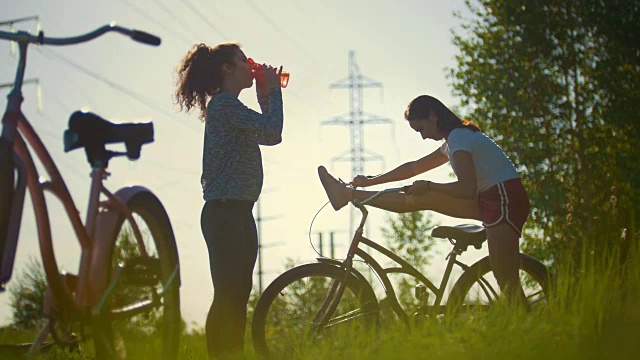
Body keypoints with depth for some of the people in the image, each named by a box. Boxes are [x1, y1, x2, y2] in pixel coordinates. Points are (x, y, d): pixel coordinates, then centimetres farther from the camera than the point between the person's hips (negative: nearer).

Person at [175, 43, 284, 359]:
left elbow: (270, 136, 23)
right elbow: (272, 131, -18)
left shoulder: (230, 107, 22)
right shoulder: (223, 103, -10)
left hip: (239, 213, 10)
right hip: (224, 213, -10)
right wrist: (273, 90, -5)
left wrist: (265, 94, 18)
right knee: (228, 295, -13)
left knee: (238, 293, 9)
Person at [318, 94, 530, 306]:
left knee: (507, 283, -12)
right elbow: (415, 167, 23)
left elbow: (467, 189, -23)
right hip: (489, 199, 9)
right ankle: (348, 194, 15)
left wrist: (428, 186, -12)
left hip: (505, 199, -9)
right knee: (421, 199, 9)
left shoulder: (458, 137, -14)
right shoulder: (456, 138, 16)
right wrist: (371, 181, 22)